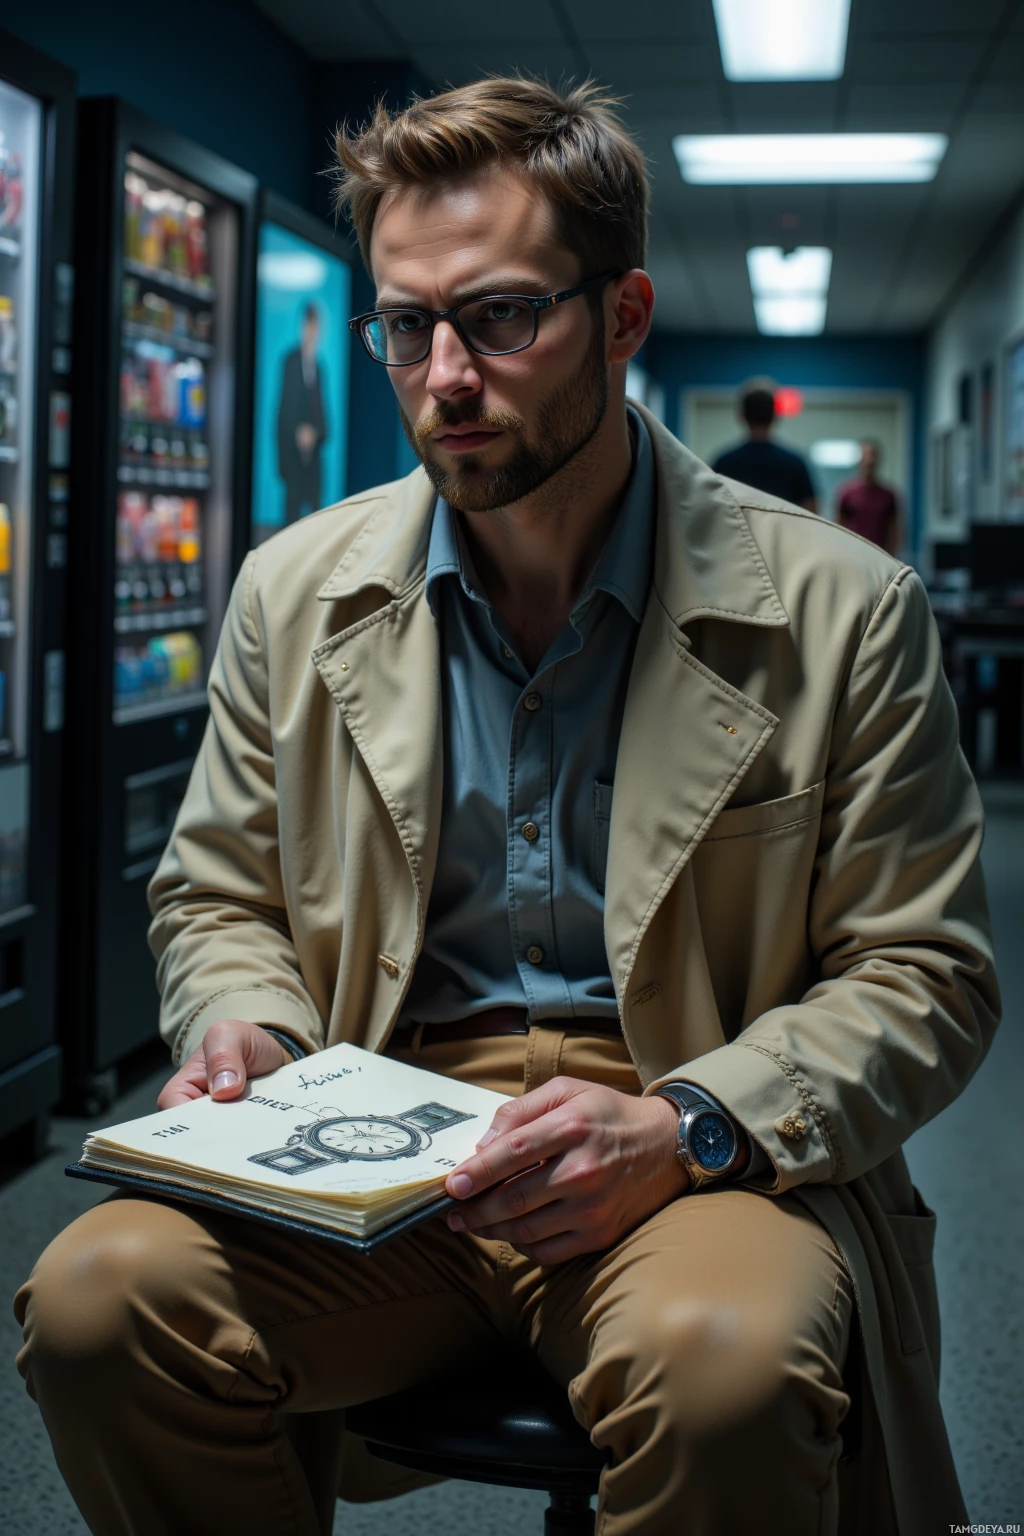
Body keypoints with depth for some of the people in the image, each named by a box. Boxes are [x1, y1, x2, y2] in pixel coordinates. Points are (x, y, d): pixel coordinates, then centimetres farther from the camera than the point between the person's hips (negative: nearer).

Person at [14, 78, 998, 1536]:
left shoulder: (840, 609, -3)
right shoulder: (295, 591, 7)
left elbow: (922, 977, -1)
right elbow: (217, 895, 18)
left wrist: (682, 1130, -17)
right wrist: (245, 1029, -6)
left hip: (711, 1156, -2)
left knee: (720, 1359, -36)